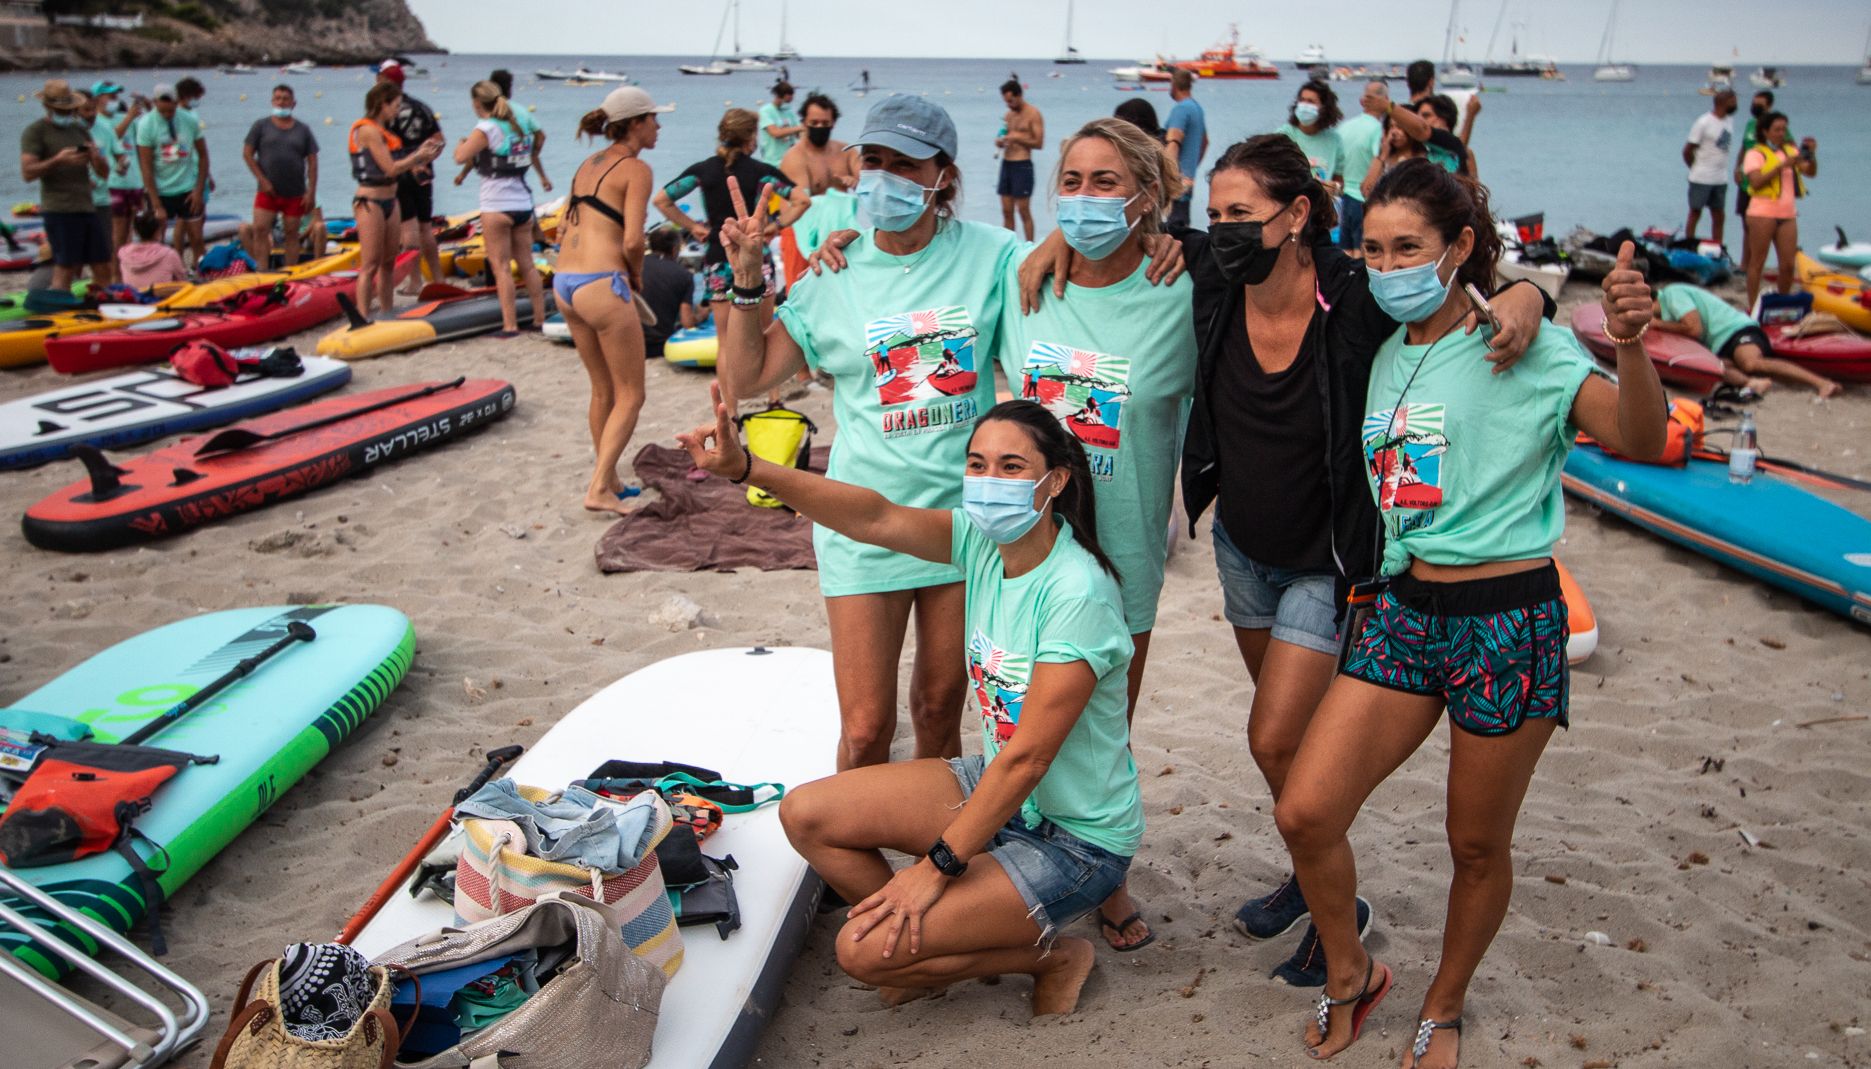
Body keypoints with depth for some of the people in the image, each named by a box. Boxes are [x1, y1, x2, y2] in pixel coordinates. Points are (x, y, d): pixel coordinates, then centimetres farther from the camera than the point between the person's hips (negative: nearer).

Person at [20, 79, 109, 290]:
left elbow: (103, 172, 16)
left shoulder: (81, 129, 19)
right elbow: (27, 172, -9)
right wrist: (58, 160, -22)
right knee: (64, 270, -10)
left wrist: (96, 156, -5)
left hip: (87, 207, 6)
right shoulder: (35, 131, 0)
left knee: (103, 270, 5)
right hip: (59, 210, -6)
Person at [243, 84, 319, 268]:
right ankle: (263, 272, -11)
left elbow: (312, 162, 4)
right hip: (267, 191, -1)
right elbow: (247, 153, 3)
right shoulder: (261, 125, 6)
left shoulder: (303, 129, 8)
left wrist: (311, 192, -4)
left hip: (295, 193, 1)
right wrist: (262, 180, -8)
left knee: (292, 234, 4)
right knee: (260, 230, -12)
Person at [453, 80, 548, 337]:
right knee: (527, 265, 13)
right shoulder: (517, 126, 11)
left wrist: (463, 143, 8)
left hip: (496, 207, -7)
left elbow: (460, 157, -14)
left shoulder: (486, 128, -10)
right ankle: (540, 317, 16)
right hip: (523, 205, 7)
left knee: (501, 267, -3)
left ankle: (510, 325, -5)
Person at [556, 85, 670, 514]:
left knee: (603, 390, 20)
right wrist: (637, 274, 4)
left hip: (564, 282, 8)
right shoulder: (636, 169, -6)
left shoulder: (589, 164, 18)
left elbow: (564, 227, 18)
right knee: (630, 395, 2)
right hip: (600, 285, -8)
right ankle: (599, 489, -4)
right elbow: (633, 241, -15)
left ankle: (608, 479, 29)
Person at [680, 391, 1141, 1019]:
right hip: (997, 786, 8)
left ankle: (1051, 955, 6)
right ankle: (940, 942, 16)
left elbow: (1028, 757, -26)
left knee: (864, 952, -14)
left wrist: (937, 865, -21)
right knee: (805, 815, -1)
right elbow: (875, 518, -16)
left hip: (1077, 839, -8)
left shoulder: (1076, 595, -28)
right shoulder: (984, 540, -7)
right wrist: (744, 468, -29)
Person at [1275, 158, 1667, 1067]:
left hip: (1508, 622, -5)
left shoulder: (1524, 348, -9)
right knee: (1304, 812, -4)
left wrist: (1629, 344, -37)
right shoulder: (1383, 354, 9)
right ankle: (1349, 974, 23)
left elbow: (1641, 442, -22)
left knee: (1477, 846, 10)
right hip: (1402, 609, 5)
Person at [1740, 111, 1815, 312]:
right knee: (1757, 263, 1)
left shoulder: (1791, 151, 14)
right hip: (1763, 213, -5)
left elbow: (1811, 173, 7)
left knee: (1788, 265, 3)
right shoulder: (1756, 154, -2)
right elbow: (1756, 182, -15)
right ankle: (1752, 308, 6)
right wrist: (1783, 165, -20)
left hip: (1788, 214, 5)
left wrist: (1812, 154, -9)